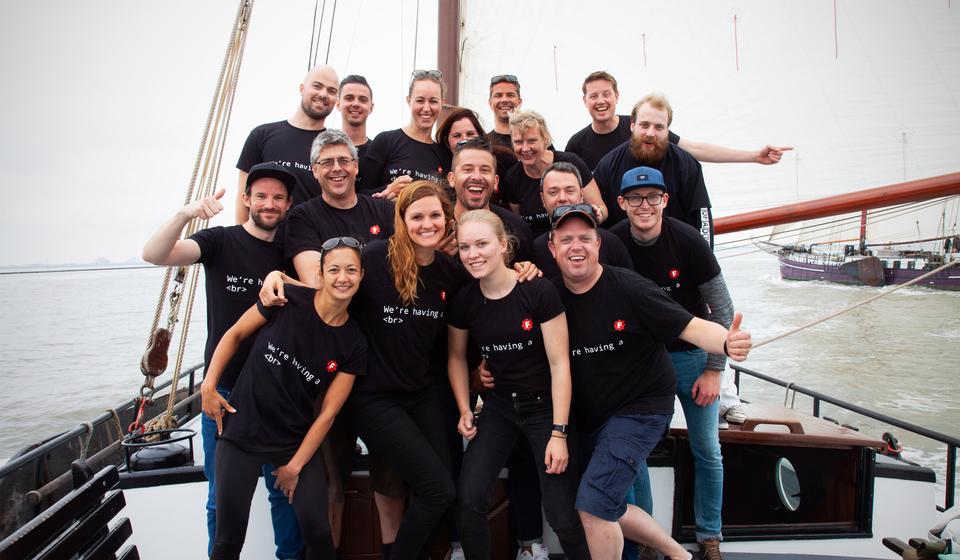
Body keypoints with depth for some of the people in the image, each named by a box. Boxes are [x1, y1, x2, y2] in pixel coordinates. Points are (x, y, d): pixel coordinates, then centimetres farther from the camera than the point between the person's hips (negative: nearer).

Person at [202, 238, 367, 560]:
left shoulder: (353, 343, -4)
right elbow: (235, 333, 3)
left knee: (317, 531, -1)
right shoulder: (289, 301, -11)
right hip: (243, 433, -1)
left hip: (297, 441, 2)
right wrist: (209, 385, -3)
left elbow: (328, 412, -3)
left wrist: (295, 465, -3)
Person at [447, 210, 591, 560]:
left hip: (546, 405, -3)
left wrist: (559, 433, -14)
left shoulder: (539, 292, -16)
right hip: (499, 406, 3)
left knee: (562, 516, -5)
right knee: (467, 498, -11)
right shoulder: (464, 301, -3)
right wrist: (465, 410, 3)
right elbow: (457, 357, 14)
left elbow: (559, 363, -13)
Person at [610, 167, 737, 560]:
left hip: (691, 353, -1)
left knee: (707, 451, 7)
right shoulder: (612, 244, -11)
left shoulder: (687, 240, -16)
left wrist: (714, 369, -10)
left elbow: (722, 308, -9)